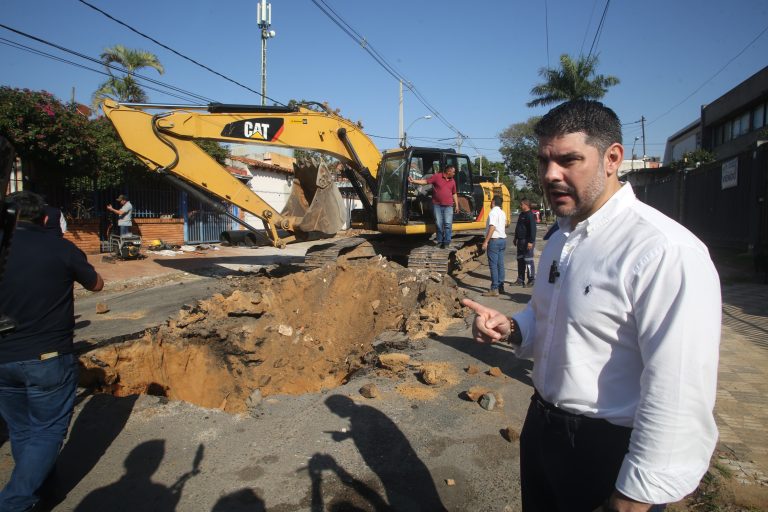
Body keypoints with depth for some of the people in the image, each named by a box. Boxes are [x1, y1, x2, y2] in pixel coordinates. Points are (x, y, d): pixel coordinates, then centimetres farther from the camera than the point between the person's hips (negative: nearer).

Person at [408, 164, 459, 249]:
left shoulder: (452, 181, 10)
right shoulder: (437, 177, -3)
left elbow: (454, 194, 17)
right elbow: (425, 181, -3)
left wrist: (457, 205, 15)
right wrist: (413, 181, -13)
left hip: (448, 206, 2)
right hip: (437, 204, -2)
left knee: (448, 224, -3)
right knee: (439, 223, 3)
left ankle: (446, 241, 3)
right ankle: (439, 239, 19)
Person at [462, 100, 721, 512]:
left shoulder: (664, 252, -24)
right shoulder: (561, 239, 5)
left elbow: (679, 400, -26)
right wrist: (510, 329, -2)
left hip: (609, 450, -8)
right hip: (542, 428, 8)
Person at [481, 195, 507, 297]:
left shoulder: (493, 212, -14)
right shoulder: (503, 213, 13)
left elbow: (492, 227, -22)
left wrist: (486, 242, -22)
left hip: (494, 240, -9)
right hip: (503, 239, 9)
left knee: (493, 265, -8)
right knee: (500, 264, 12)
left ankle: (494, 289, -9)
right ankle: (500, 286, 17)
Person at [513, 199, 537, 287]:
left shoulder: (530, 216, -14)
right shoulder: (521, 215, 16)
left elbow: (533, 230, -20)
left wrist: (531, 242, -24)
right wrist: (516, 238, 25)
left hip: (527, 242, -10)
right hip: (520, 241, 10)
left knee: (528, 260, -6)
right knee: (520, 260, 12)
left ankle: (532, 280, 1)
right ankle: (520, 280, 20)